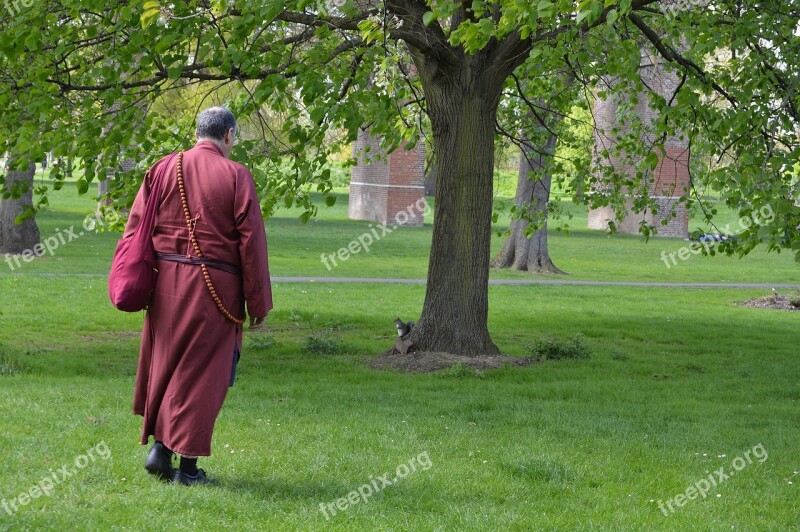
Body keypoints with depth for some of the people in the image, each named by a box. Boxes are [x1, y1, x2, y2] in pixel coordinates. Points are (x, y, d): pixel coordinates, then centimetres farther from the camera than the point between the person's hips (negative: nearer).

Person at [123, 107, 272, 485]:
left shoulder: (163, 169, 4)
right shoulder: (236, 176, -5)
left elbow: (136, 228, 4)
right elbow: (251, 241, -7)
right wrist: (258, 304, -1)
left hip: (166, 283, 3)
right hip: (215, 286, -3)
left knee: (165, 363, 17)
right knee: (202, 371, 3)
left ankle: (159, 448, 12)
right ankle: (188, 464, 3)